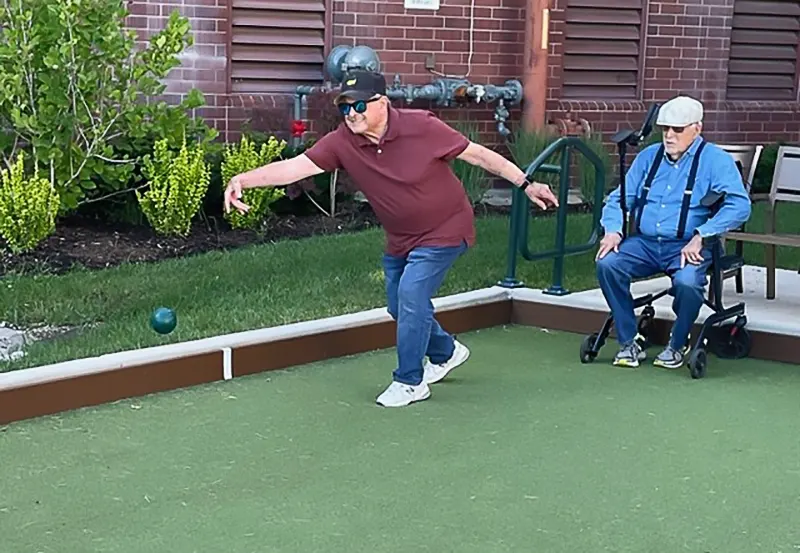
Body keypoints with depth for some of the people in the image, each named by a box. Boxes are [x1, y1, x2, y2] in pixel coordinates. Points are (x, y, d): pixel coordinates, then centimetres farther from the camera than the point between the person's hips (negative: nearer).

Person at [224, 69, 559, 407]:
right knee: (400, 307, 14)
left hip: (444, 231, -6)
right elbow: (294, 166, -26)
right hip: (400, 238, 6)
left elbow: (477, 154, -15)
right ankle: (446, 352, 43)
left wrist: (526, 184, -11)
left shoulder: (421, 127, -25)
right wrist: (244, 180, -40)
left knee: (411, 295, -17)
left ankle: (410, 382, 2)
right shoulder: (342, 142, -17)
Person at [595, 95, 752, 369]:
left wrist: (700, 237, -22)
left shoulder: (715, 160, -1)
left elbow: (739, 205, -14)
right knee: (607, 264, -22)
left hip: (687, 247, -4)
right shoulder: (649, 156, 16)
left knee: (687, 282, -35)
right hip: (644, 243, 5)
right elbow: (620, 198, 19)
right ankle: (628, 343, -10)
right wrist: (613, 230, -3)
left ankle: (678, 344, -5)